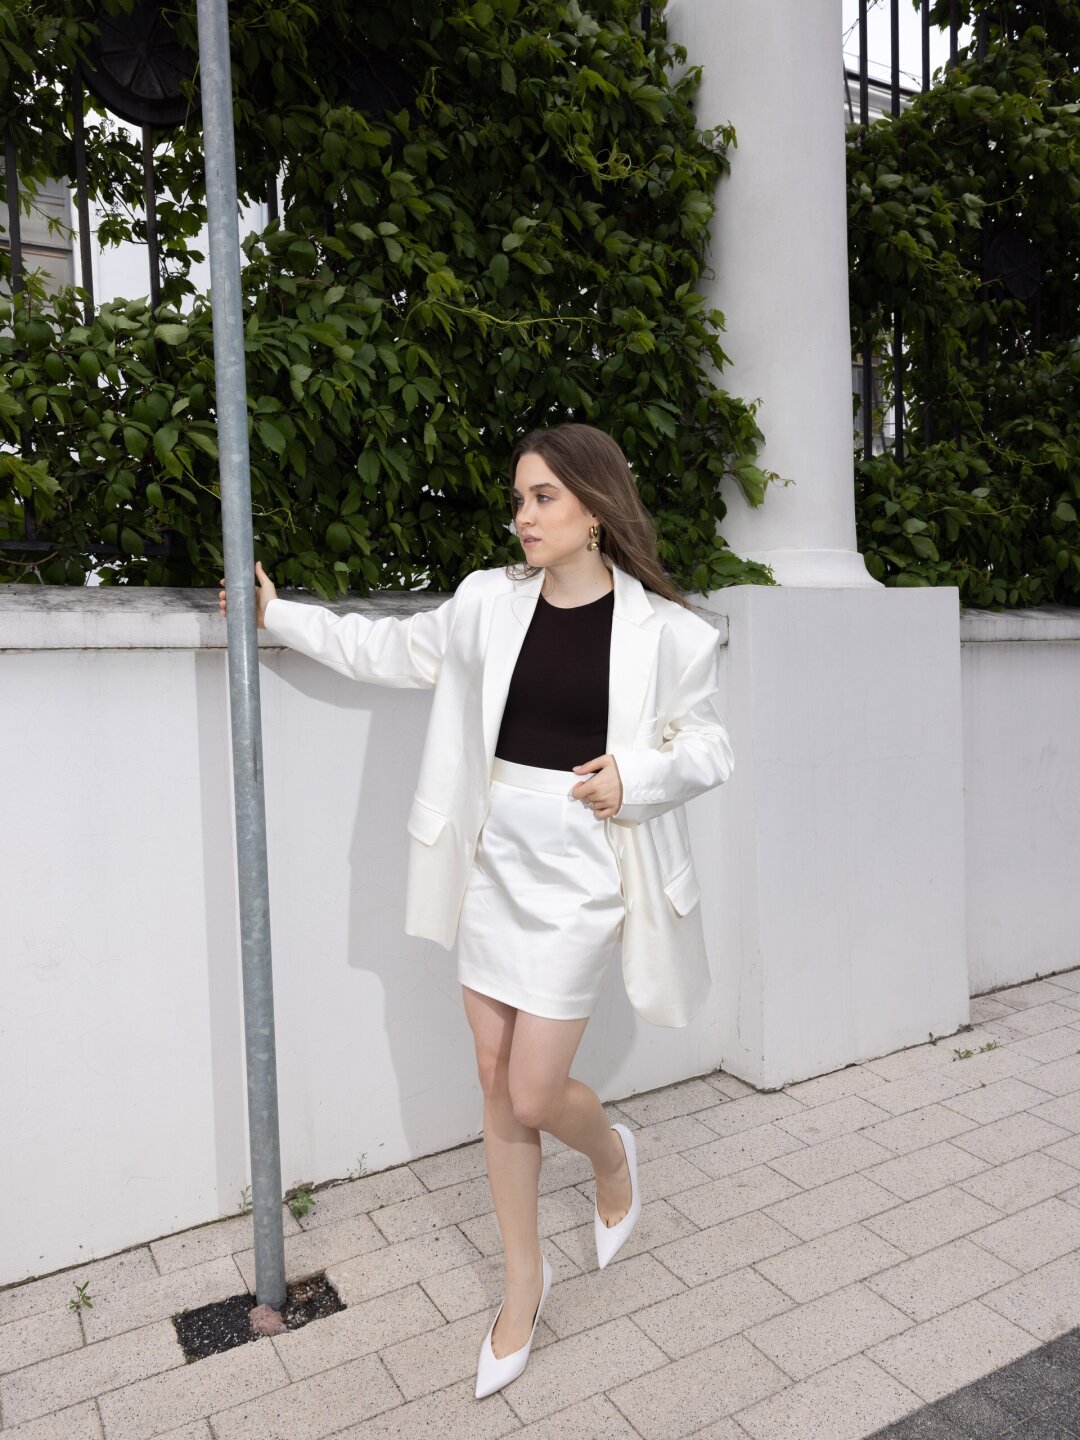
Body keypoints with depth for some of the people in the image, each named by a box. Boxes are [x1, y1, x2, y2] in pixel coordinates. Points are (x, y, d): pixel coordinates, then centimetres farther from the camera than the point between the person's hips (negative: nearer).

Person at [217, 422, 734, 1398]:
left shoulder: (661, 629, -8)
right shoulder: (491, 601, 2)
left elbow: (707, 747, 2)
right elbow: (397, 649, 17)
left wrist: (635, 775, -17)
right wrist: (279, 616, 19)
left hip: (581, 870, -4)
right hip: (493, 858, 4)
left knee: (532, 1096, -1)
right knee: (495, 1078, 12)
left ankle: (614, 1156, 37)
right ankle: (524, 1279, 35)